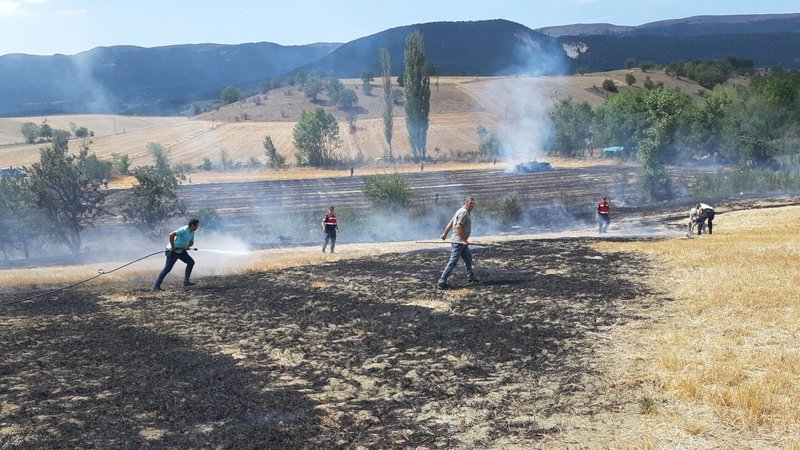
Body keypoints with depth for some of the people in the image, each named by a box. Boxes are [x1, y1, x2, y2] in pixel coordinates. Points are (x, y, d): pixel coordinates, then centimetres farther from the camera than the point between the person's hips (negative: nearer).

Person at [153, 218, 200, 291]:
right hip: (173, 251, -9)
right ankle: (156, 285, -5)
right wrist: (172, 247, -27)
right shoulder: (184, 230, -24)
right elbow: (171, 235, -32)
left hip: (181, 251, 9)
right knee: (167, 268, -10)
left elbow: (191, 242, 16)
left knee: (191, 262, 4)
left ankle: (186, 281, 9)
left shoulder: (192, 232, 5)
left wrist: (188, 246, -8)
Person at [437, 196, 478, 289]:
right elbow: (458, 227, -25)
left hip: (462, 242, 11)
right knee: (453, 262, -11)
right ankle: (441, 282, -11)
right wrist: (465, 240, -21)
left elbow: (450, 223, 19)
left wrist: (445, 234, 20)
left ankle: (471, 276, 38)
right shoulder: (464, 212, -15)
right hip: (458, 241, -11)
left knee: (468, 258, 22)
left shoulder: (466, 212, 17)